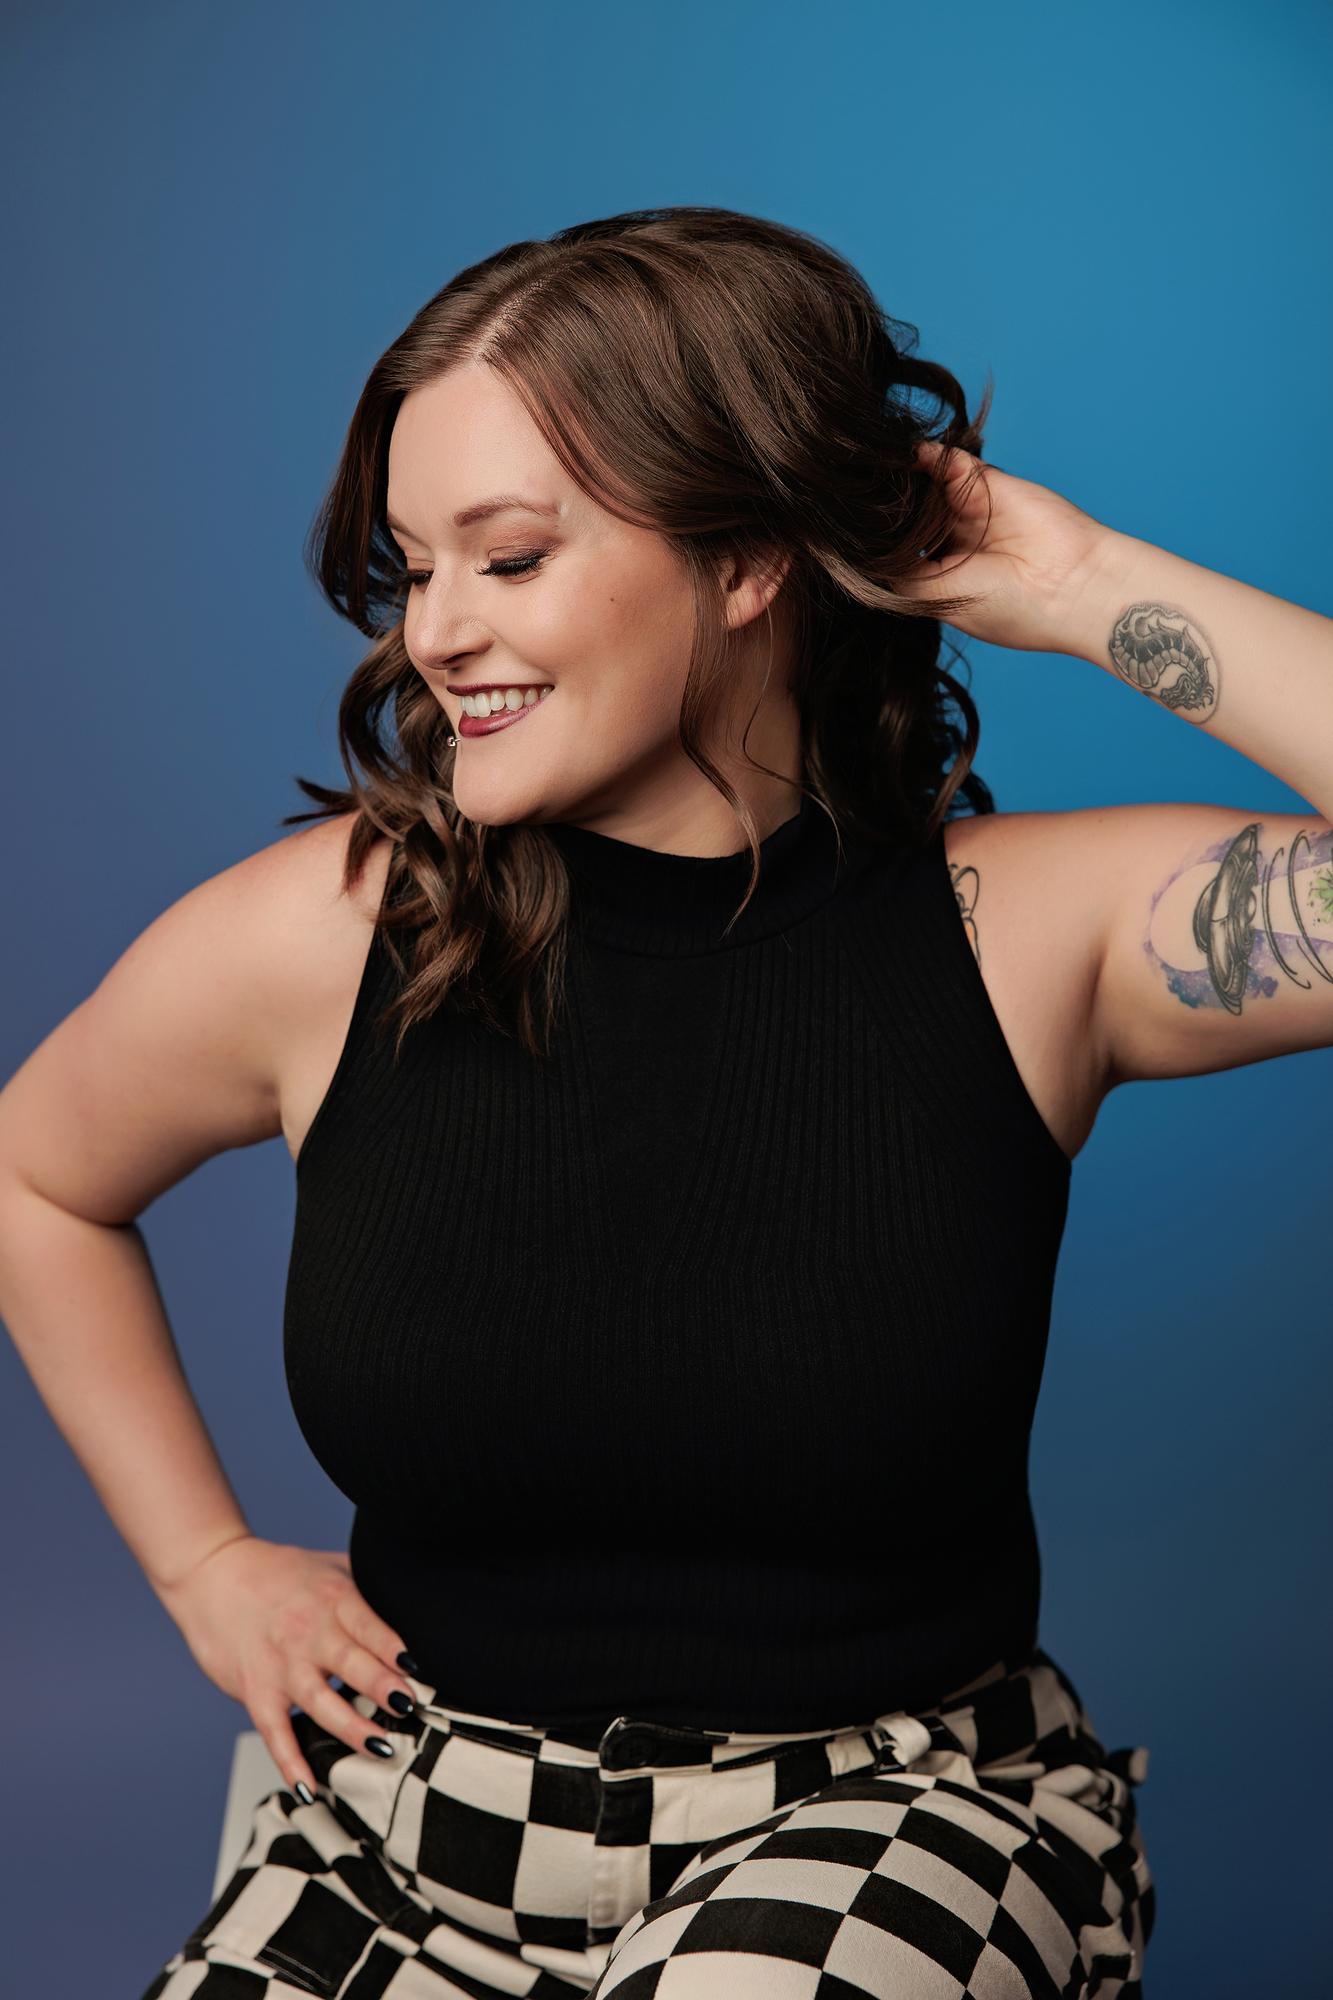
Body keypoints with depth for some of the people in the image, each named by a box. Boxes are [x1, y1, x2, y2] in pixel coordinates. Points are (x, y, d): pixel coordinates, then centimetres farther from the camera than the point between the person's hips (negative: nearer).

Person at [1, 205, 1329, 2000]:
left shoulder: (1025, 928, -9)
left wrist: (1081, 587, -18)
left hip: (897, 1816, -1)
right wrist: (204, 1564, 9)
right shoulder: (313, 941, -6)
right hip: (419, 1826, 2)